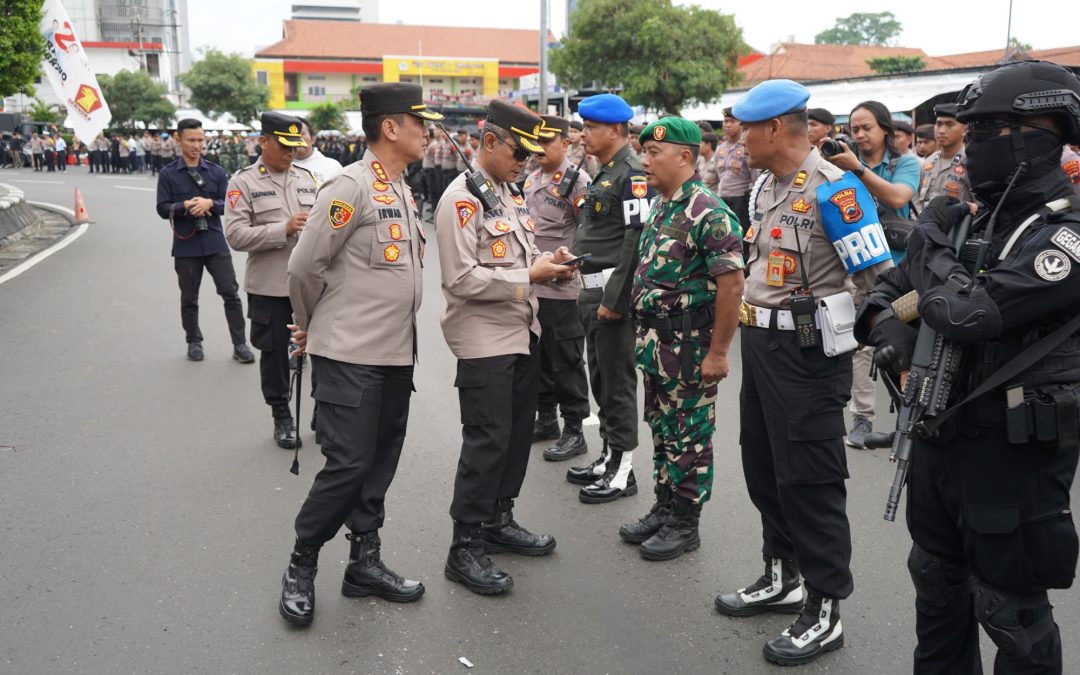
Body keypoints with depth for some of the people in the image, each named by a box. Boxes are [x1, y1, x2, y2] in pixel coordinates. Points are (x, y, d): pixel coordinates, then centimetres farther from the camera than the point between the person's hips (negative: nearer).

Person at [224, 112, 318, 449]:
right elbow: (236, 235, -13)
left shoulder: (306, 178, 10)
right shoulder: (243, 182, -3)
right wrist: (284, 229, -21)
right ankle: (282, 417, 24)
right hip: (269, 285, -3)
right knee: (274, 352, 8)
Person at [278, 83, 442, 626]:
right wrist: (312, 326, 3)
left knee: (380, 460, 12)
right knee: (348, 463, -5)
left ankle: (365, 561, 25)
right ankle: (301, 566, 14)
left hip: (396, 352, 8)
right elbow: (304, 266, -12)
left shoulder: (402, 188, 12)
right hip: (351, 355, -8)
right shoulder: (350, 186, -15)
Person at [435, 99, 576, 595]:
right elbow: (461, 279, -21)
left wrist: (548, 261, 3)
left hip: (522, 334, 9)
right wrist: (530, 276, -19)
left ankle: (499, 521, 32)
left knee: (518, 433, 16)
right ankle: (465, 549, 7)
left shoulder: (509, 193, 14)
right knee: (487, 442, -5)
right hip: (484, 341, -9)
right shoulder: (461, 198, -14)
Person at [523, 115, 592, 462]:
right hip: (531, 285, 8)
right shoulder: (531, 180, 13)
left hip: (562, 289, -8)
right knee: (538, 355, 17)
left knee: (566, 362, 1)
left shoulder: (577, 181, -13)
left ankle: (574, 432, 11)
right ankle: (546, 420, 31)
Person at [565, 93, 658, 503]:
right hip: (593, 291, 10)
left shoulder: (632, 174, -15)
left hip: (613, 294, -10)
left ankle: (623, 470, 7)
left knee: (617, 381, -2)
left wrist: (614, 299, -23)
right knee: (600, 377, 16)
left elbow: (636, 240, -22)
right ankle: (609, 456, 28)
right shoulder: (603, 173, 16)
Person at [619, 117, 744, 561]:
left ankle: (684, 524, 16)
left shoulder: (707, 213, -18)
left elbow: (731, 284, -21)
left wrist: (717, 352, -21)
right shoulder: (659, 208, 11)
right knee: (662, 429, 17)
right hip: (655, 341, 9)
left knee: (689, 436, 4)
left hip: (690, 345, -9)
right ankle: (663, 509, 30)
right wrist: (645, 338, 16)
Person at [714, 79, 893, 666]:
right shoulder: (766, 185, 10)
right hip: (760, 342, 9)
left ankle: (824, 611, 14)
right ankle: (782, 578, 35)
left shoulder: (832, 190, -17)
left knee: (809, 479, -1)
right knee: (762, 467, 17)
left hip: (807, 351, -9)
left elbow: (879, 277, -19)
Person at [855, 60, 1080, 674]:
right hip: (941, 433, 8)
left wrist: (932, 243, -13)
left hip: (1012, 454, -8)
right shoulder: (969, 219, 5)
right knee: (937, 582, 23)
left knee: (1010, 612, 8)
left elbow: (967, 311, -30)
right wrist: (885, 323, -10)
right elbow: (889, 289, 12)